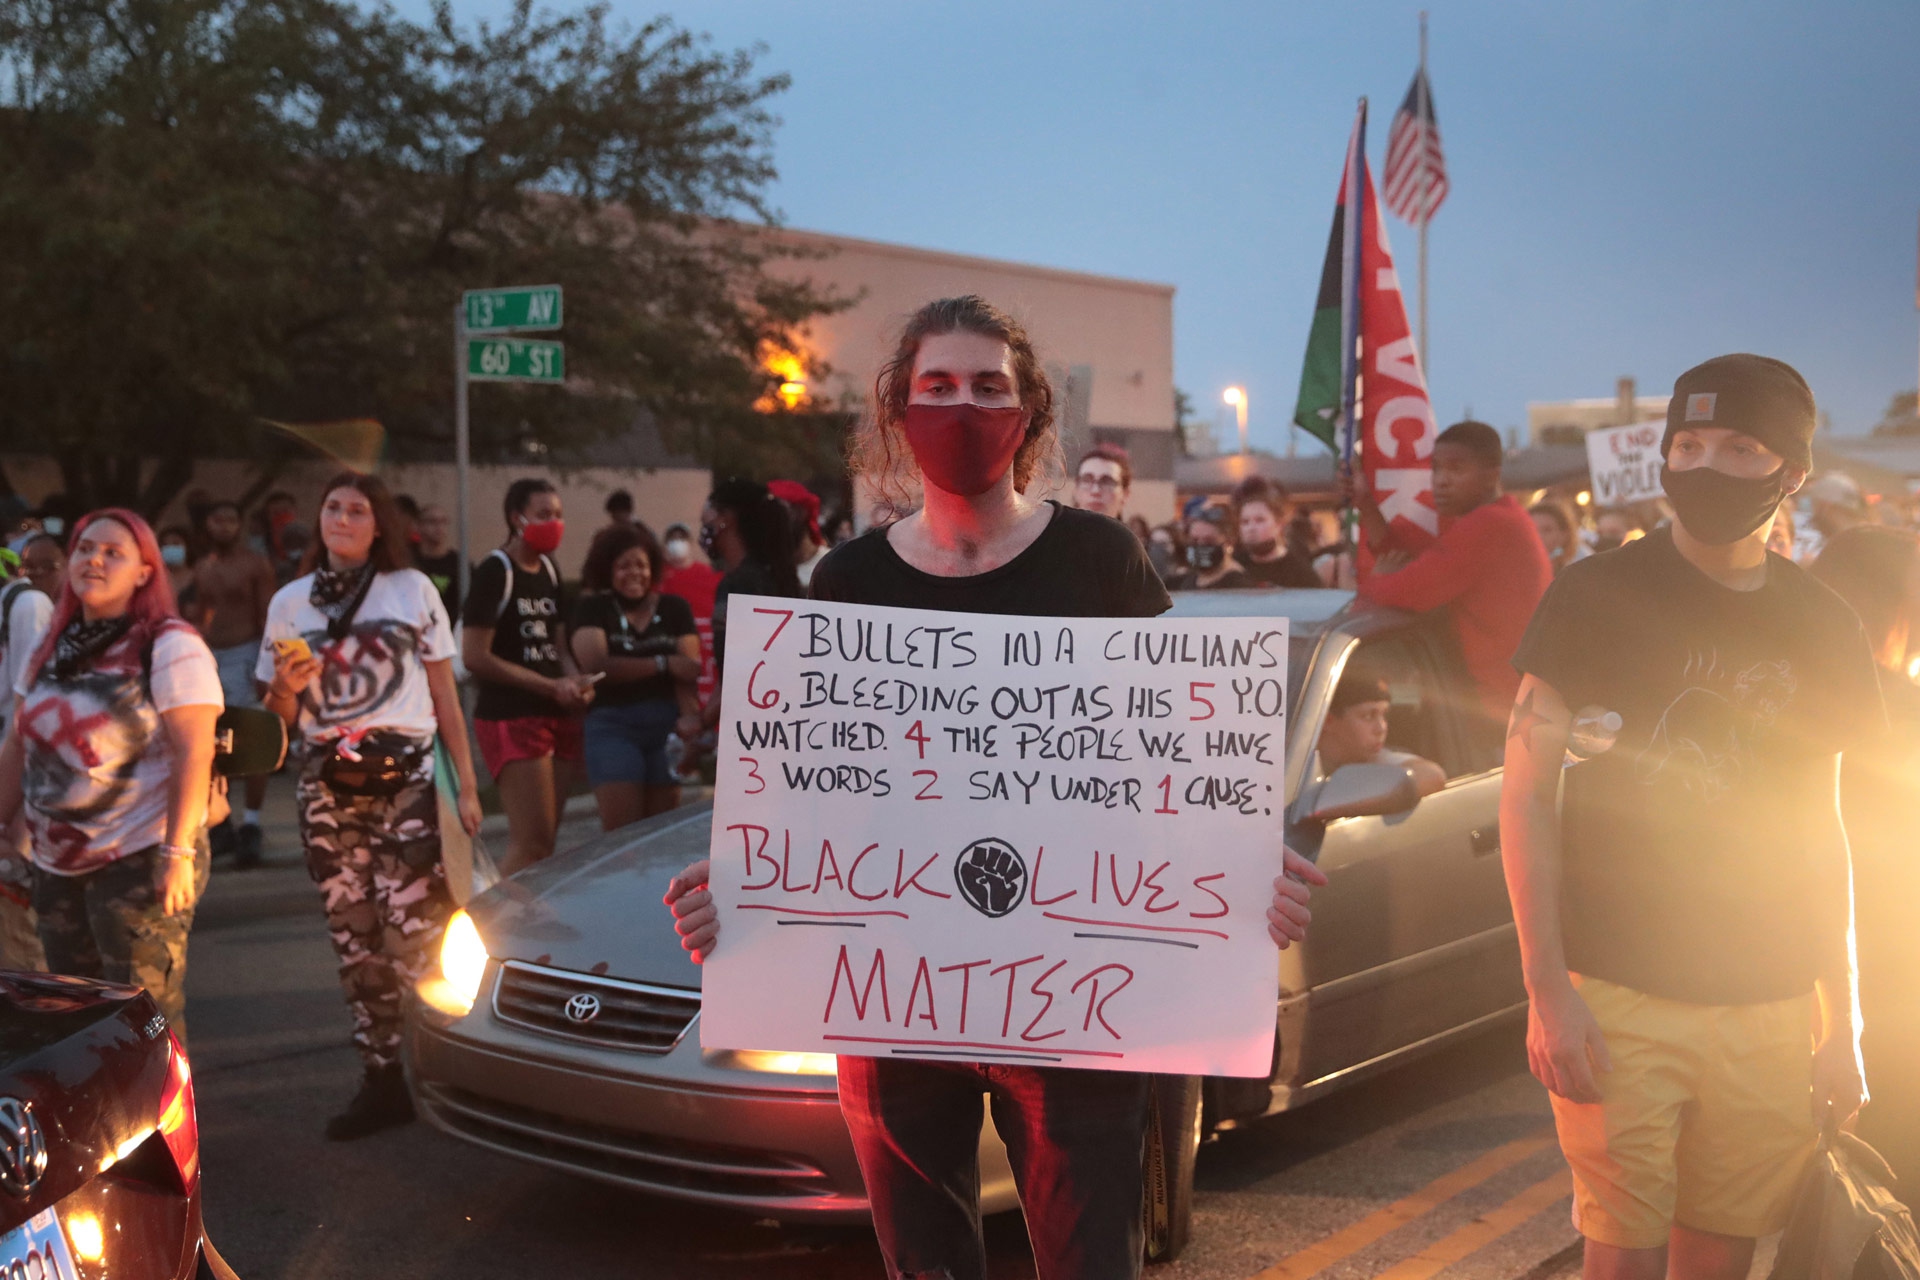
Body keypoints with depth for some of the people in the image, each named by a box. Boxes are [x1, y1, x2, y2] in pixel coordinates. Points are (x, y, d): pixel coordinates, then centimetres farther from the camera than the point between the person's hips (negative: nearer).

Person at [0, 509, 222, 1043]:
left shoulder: (170, 647, -11)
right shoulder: (52, 647, 11)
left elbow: (193, 753, -16)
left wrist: (178, 852, -22)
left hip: (140, 859, -7)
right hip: (55, 864, 7)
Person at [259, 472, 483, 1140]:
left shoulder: (413, 590, 6)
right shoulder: (290, 602, 12)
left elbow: (445, 696, 7)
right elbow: (280, 715, 16)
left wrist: (467, 785, 1)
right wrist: (284, 687, -8)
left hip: (406, 778, -3)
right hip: (327, 785, 3)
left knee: (414, 932, -12)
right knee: (355, 939, 5)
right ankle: (381, 1080, 13)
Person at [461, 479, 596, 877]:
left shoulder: (549, 571, 16)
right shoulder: (495, 572, -7)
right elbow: (474, 656, -13)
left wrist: (575, 680, 1)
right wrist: (551, 686, -13)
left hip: (557, 715, 8)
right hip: (511, 719, -8)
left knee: (542, 839, 7)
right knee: (532, 843, -12)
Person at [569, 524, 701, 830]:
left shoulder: (674, 609, 10)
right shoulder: (592, 610, 5)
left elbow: (687, 667, -2)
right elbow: (596, 665, -10)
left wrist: (689, 715, -22)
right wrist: (663, 664, -10)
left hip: (668, 726, 2)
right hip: (613, 727, -2)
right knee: (622, 832, -9)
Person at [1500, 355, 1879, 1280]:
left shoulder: (1823, 630, 8)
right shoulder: (1598, 596, -3)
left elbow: (1819, 833, 14)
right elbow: (1527, 794, -5)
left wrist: (1844, 1027, 11)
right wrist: (1547, 991, -12)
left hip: (1770, 1010, 3)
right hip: (1617, 997, -3)